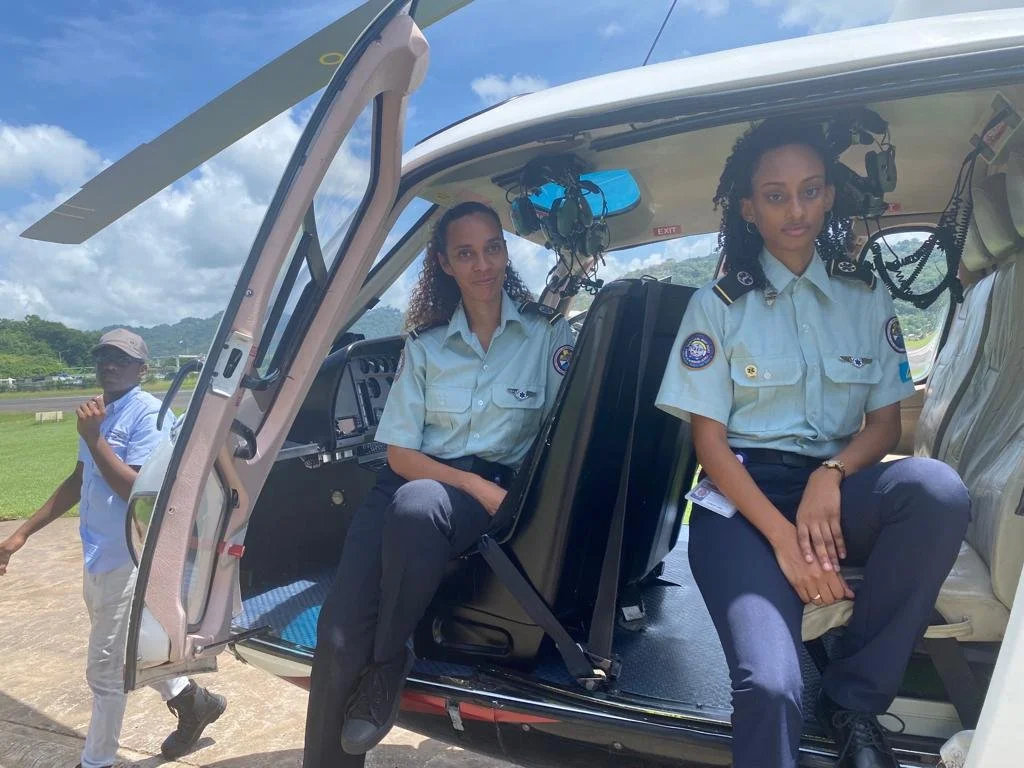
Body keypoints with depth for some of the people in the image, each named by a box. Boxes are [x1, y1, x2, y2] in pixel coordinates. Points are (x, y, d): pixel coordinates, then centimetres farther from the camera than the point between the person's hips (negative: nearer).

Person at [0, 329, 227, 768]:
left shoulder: (148, 414, -17)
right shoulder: (99, 413, 9)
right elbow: (79, 481, 18)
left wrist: (94, 439, -28)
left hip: (126, 559, -9)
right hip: (99, 555, 9)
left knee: (105, 669, 5)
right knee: (124, 649, 22)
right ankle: (189, 700, 38)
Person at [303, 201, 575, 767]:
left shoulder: (547, 332, 2)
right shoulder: (425, 346, 7)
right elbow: (400, 453, 3)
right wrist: (475, 484, -12)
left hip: (497, 492, -2)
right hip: (412, 482, 2)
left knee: (417, 502, -38)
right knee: (340, 632, -22)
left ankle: (390, 663, -16)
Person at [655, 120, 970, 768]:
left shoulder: (868, 298, 11)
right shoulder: (718, 304, 2)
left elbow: (886, 422, 9)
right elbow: (710, 441, -3)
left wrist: (832, 474, -14)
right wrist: (782, 534, -17)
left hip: (835, 487, 4)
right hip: (743, 497, -3)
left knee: (938, 488, -32)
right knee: (770, 687, -31)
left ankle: (854, 700, -14)